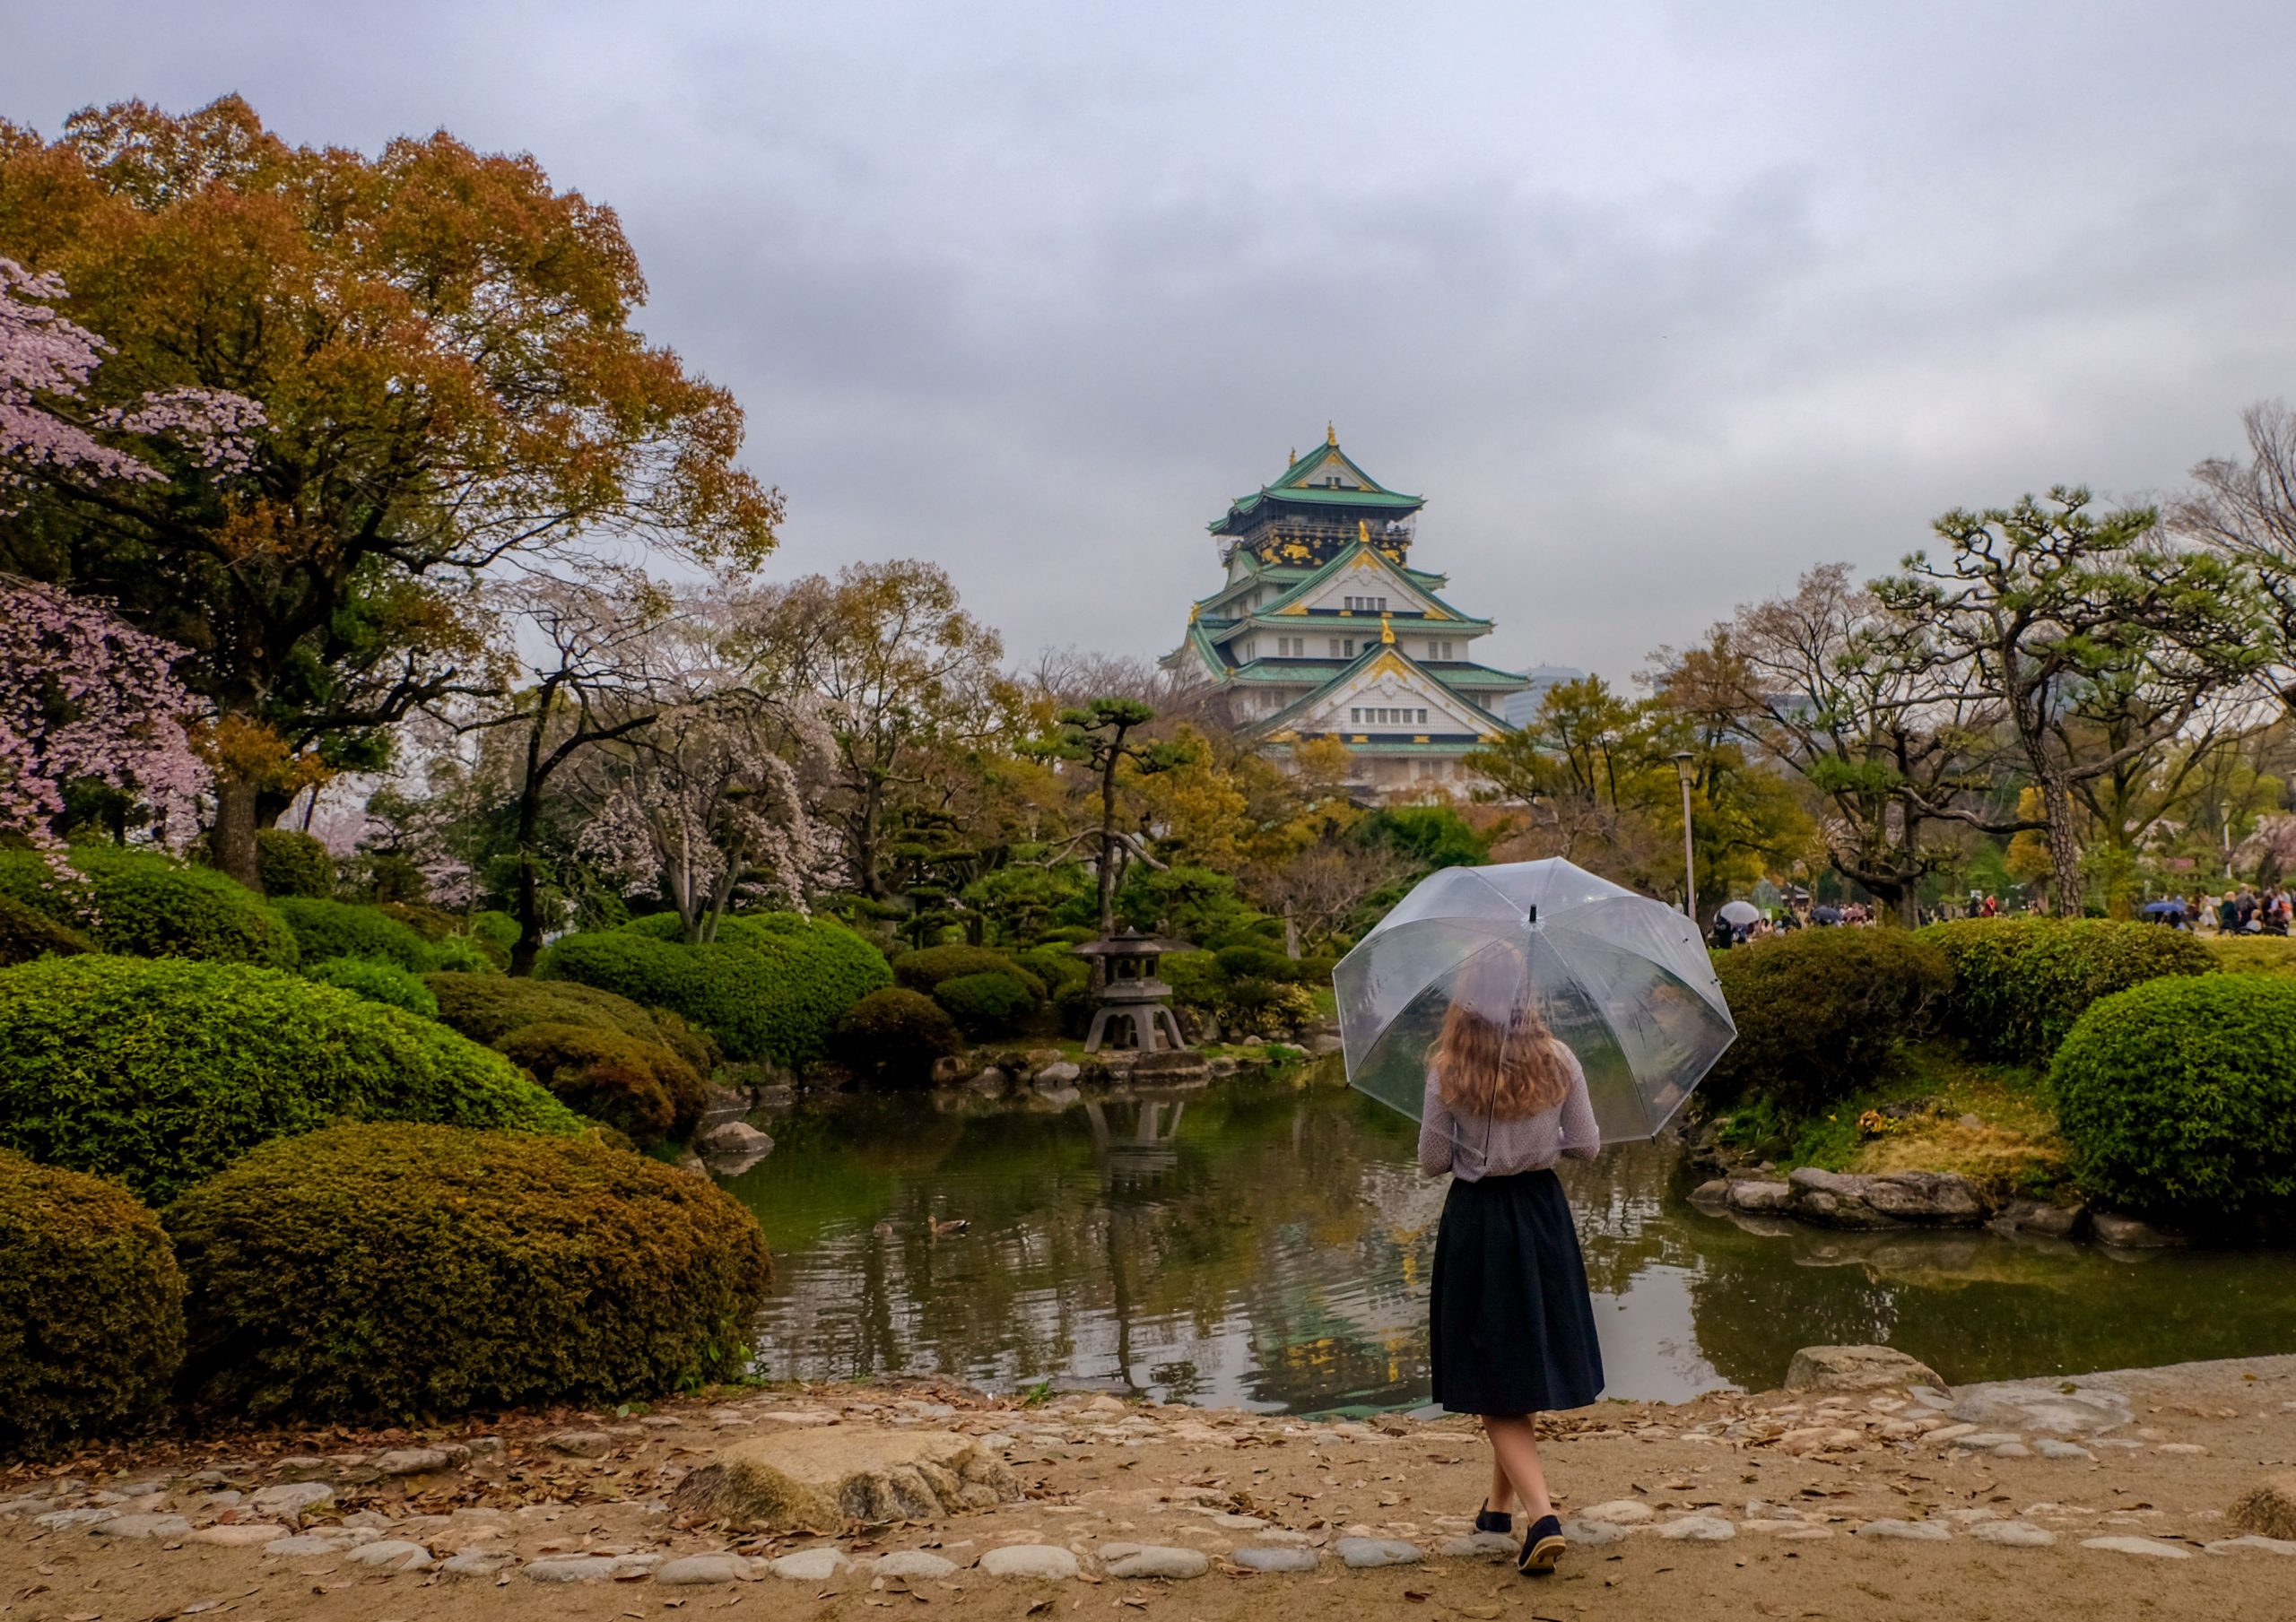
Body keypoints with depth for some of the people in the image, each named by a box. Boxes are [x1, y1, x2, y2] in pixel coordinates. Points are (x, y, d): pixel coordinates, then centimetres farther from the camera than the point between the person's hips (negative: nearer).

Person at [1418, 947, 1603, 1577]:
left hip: (1476, 1222, -3)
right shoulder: (1558, 1061, -6)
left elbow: (1432, 1163, -6)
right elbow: (1587, 1147, 1)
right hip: (1542, 1212, 3)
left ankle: (1542, 1515, -11)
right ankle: (1501, 1503, 31)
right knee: (1524, 1365, 19)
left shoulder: (1447, 1072, -13)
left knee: (1495, 1385, 3)